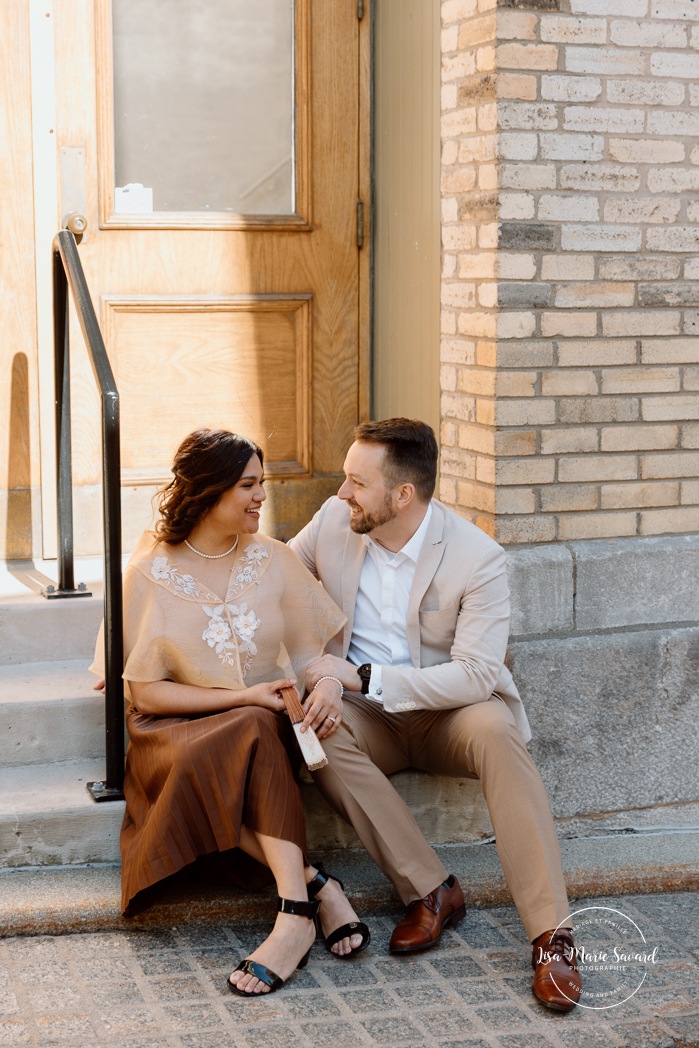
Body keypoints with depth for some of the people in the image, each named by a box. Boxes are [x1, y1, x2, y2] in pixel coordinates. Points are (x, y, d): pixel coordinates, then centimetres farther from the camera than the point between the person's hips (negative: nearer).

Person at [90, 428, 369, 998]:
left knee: (254, 735, -35)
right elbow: (147, 692, -6)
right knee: (254, 732, -36)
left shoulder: (273, 560, 5)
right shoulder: (150, 575, -4)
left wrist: (328, 684, -19)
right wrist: (245, 698, -16)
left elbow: (324, 644, 6)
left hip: (263, 727, 2)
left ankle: (294, 915, -39)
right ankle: (315, 886, -32)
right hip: (176, 732, -2)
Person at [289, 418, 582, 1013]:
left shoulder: (478, 558, -15)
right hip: (367, 714, 3)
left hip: (447, 712, -3)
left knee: (495, 730, -37)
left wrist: (363, 677, -27)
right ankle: (431, 891, -23)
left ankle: (551, 935, -36)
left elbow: (477, 674, -21)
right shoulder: (334, 522, -3)